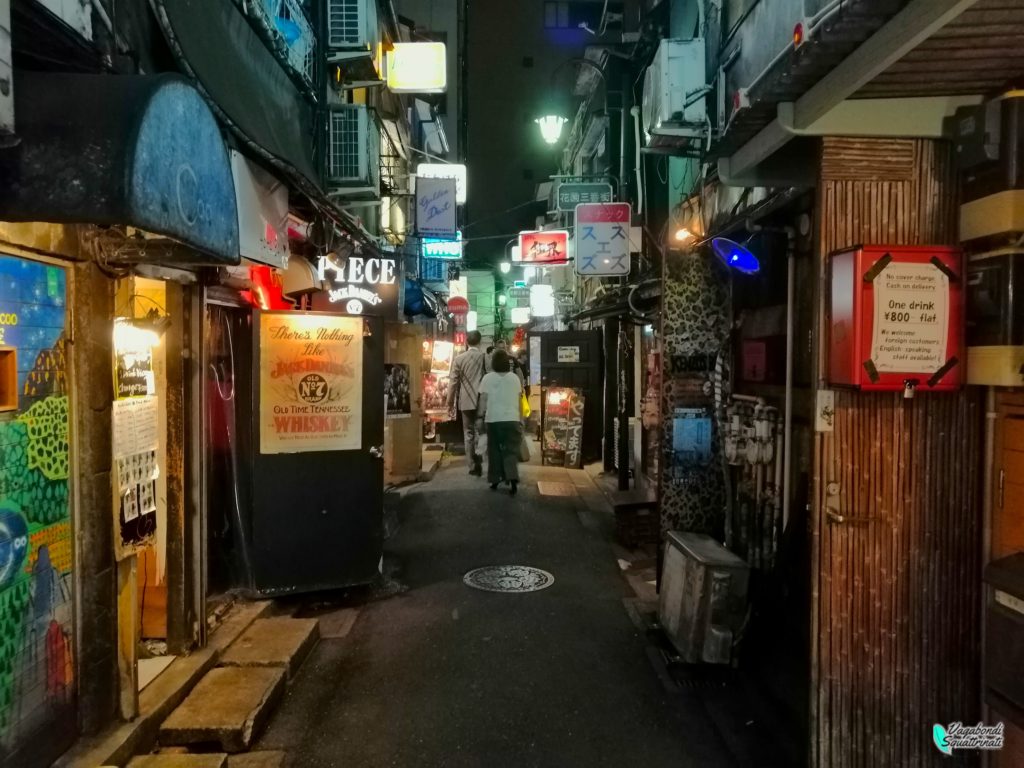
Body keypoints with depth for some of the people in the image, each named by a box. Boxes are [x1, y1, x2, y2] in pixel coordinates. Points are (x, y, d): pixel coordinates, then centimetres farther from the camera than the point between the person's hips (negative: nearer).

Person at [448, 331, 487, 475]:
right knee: (481, 432, 10)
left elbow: (454, 382, -2)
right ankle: (479, 464, 6)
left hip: (467, 401, 0)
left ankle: (473, 466, 7)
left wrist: (450, 401, 9)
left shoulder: (459, 359, -4)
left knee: (469, 434, 7)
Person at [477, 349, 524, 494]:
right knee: (511, 450, 3)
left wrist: (480, 413, 9)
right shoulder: (515, 378, 3)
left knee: (494, 450, 12)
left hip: (493, 419, -1)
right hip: (512, 418, 1)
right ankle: (513, 479, -15)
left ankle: (495, 480, 15)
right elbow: (518, 396, 12)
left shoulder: (488, 378, -3)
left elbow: (483, 398, -3)